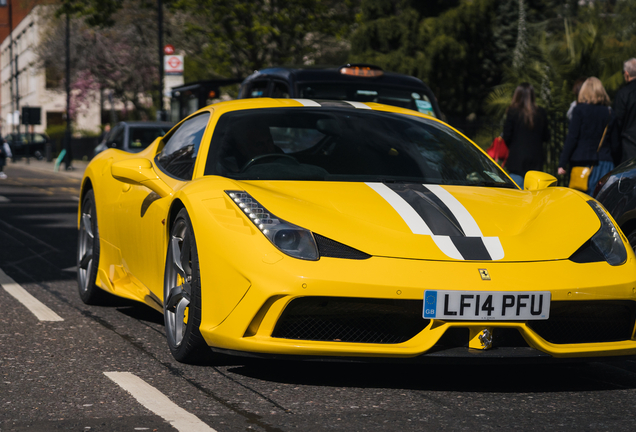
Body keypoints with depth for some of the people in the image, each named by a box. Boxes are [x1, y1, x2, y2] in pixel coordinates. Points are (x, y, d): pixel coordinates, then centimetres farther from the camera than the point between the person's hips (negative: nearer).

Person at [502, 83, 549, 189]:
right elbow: (546, 136, 8)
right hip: (536, 160, 3)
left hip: (517, 160, -3)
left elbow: (507, 137, -6)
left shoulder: (513, 112, -9)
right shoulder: (541, 113, 2)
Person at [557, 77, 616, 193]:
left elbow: (572, 138, -7)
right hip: (605, 162, 3)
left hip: (582, 161, -3)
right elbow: (614, 141, 8)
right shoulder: (609, 112, 8)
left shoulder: (579, 110, -3)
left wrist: (562, 163, -5)